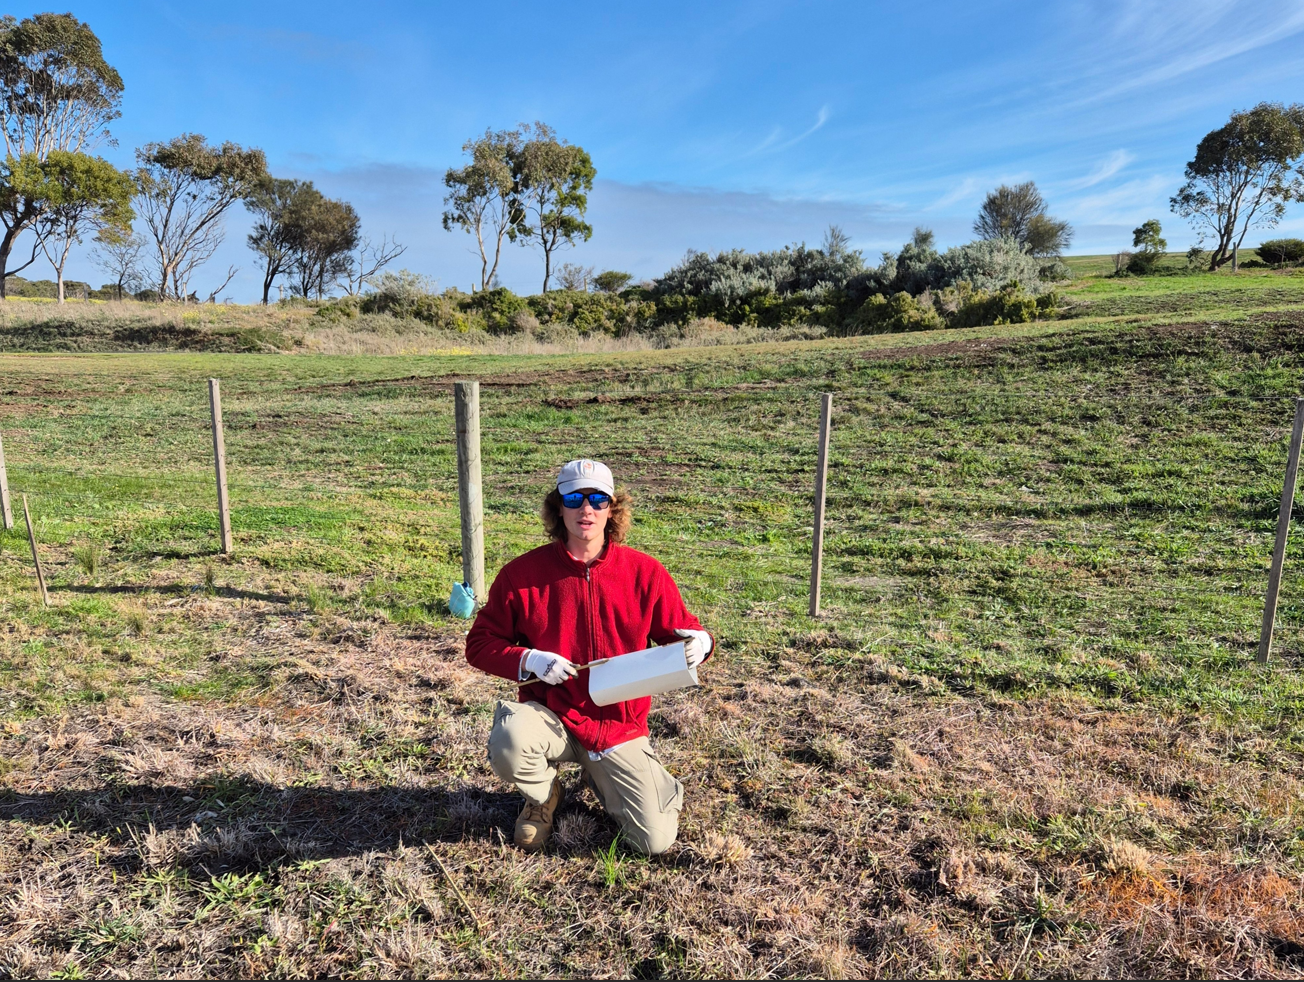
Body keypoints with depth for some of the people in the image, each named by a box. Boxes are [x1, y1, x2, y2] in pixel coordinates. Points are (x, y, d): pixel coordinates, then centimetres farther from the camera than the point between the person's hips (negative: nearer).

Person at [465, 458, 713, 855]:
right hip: (550, 715, -1)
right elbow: (480, 643, 0)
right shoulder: (521, 573, -7)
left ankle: (601, 774, 28)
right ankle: (544, 795, 4)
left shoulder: (644, 572, -5)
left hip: (618, 724, 1)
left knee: (656, 840, -5)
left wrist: (697, 642, -20)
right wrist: (528, 660, -18)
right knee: (508, 742, -35)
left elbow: (679, 632, 4)